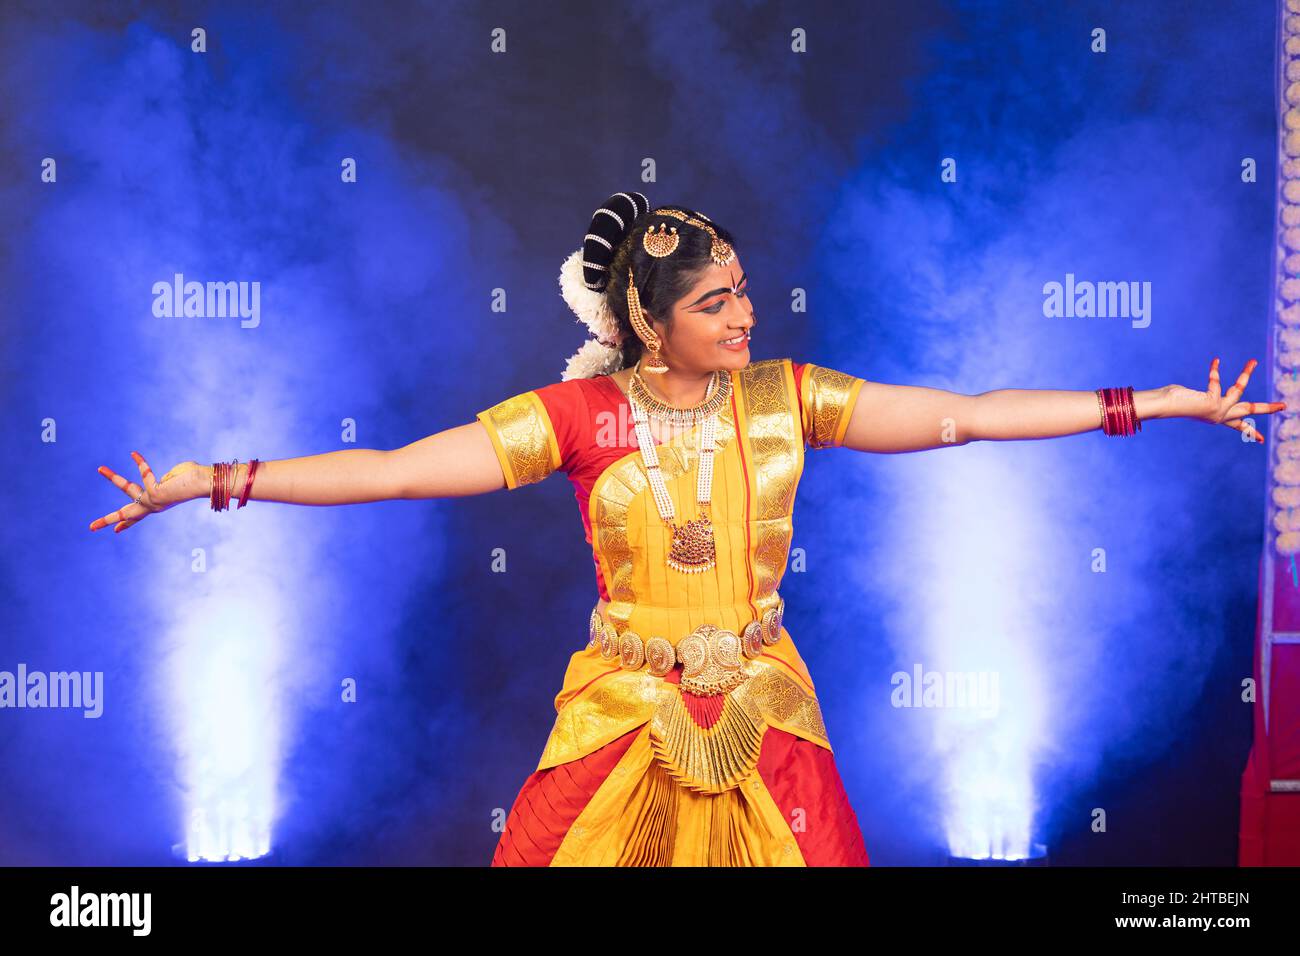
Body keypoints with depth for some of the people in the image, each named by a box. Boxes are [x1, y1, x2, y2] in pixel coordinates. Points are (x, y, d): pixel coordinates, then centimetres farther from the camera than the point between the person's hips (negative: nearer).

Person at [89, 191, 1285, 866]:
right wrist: (210, 481, -19)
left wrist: (1163, 403, -7)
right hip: (624, 717, -1)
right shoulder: (580, 414, -10)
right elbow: (394, 469, -13)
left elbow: (966, 416, -5)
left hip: (763, 718, 2)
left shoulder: (786, 397, -5)